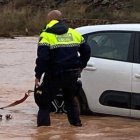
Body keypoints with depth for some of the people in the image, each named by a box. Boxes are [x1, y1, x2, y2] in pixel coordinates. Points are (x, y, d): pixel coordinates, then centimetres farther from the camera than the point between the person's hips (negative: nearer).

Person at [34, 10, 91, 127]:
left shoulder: (46, 36, -8)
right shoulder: (74, 33, 10)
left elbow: (42, 58, -18)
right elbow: (86, 51, 16)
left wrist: (38, 75, -12)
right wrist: (80, 66, 27)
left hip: (55, 75, -5)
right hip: (73, 75, 5)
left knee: (44, 101, 6)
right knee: (70, 100, 25)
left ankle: (43, 124, -3)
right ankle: (76, 123, 24)